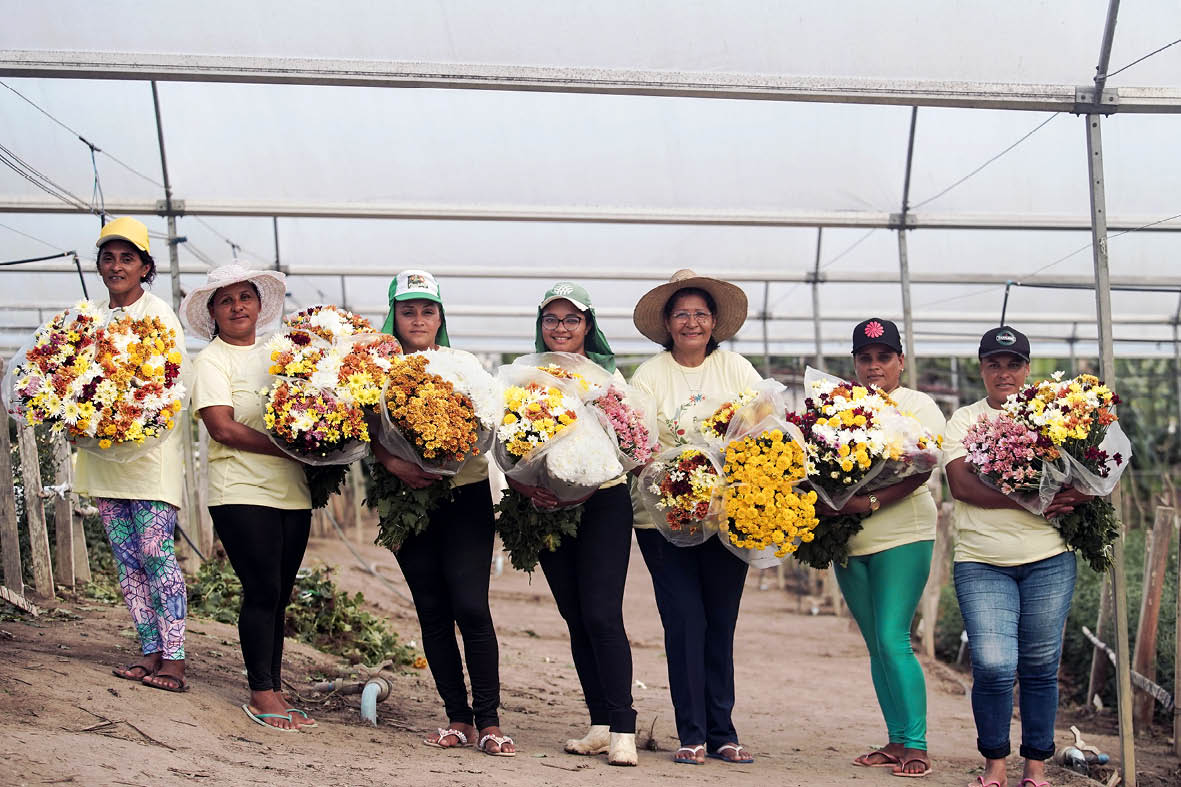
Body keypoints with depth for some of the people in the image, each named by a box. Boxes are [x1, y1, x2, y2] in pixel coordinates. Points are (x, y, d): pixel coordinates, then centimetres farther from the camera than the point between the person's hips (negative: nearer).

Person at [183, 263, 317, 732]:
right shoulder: (212, 361, -1)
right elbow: (223, 428, -12)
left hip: (292, 492, 5)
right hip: (242, 493, -5)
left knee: (279, 595, 7)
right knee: (262, 591, -8)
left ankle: (273, 691, 13)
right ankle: (261, 693, 1)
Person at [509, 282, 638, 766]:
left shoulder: (607, 375, 3)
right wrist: (526, 487, -16)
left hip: (603, 503, -3)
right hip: (547, 508, 3)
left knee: (602, 614, -12)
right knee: (576, 619, 6)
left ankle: (623, 730, -11)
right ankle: (600, 725, 12)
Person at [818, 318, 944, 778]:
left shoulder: (919, 407, 0)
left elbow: (919, 472, -12)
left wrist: (871, 503, -24)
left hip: (901, 536, -5)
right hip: (848, 540, 5)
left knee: (893, 641, -13)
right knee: (876, 647, 8)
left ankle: (916, 745, -7)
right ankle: (896, 741, 14)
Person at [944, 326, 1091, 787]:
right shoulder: (964, 420, 7)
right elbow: (961, 484, -8)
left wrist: (1072, 497, -17)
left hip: (1048, 561, 1)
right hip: (981, 563, -1)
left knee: (1040, 666, 3)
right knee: (993, 665, -13)